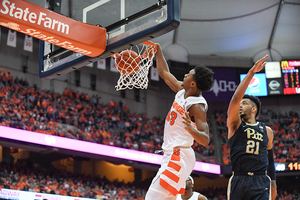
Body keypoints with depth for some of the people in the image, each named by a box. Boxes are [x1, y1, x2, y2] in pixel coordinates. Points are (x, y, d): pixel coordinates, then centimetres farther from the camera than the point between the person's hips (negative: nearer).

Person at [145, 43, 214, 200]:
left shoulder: (197, 106, -18)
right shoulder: (182, 91, 7)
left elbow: (205, 140, -25)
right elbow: (164, 73, 23)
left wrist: (190, 129, -43)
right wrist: (157, 50, 23)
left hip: (178, 156, -10)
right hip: (172, 155, 10)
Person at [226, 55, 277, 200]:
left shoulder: (267, 131, 15)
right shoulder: (235, 124, 7)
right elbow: (235, 98, -9)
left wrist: (273, 184, 17)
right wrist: (251, 72, -13)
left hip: (261, 182, 1)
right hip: (238, 181, -1)